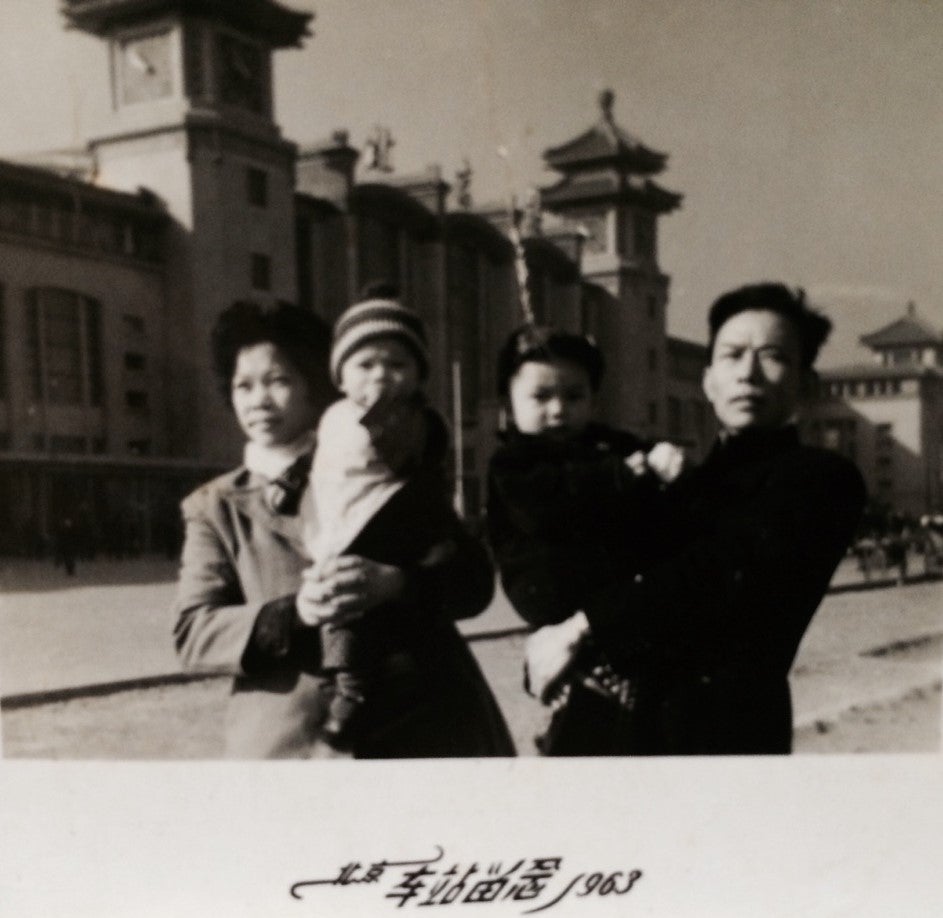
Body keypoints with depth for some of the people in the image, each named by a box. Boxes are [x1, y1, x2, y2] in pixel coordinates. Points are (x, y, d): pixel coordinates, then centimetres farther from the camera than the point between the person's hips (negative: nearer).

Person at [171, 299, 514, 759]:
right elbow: (191, 631, 0)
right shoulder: (216, 506, 10)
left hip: (422, 731, 1)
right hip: (291, 744, 0)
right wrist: (293, 612, -18)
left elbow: (473, 578, 3)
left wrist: (394, 583, -18)